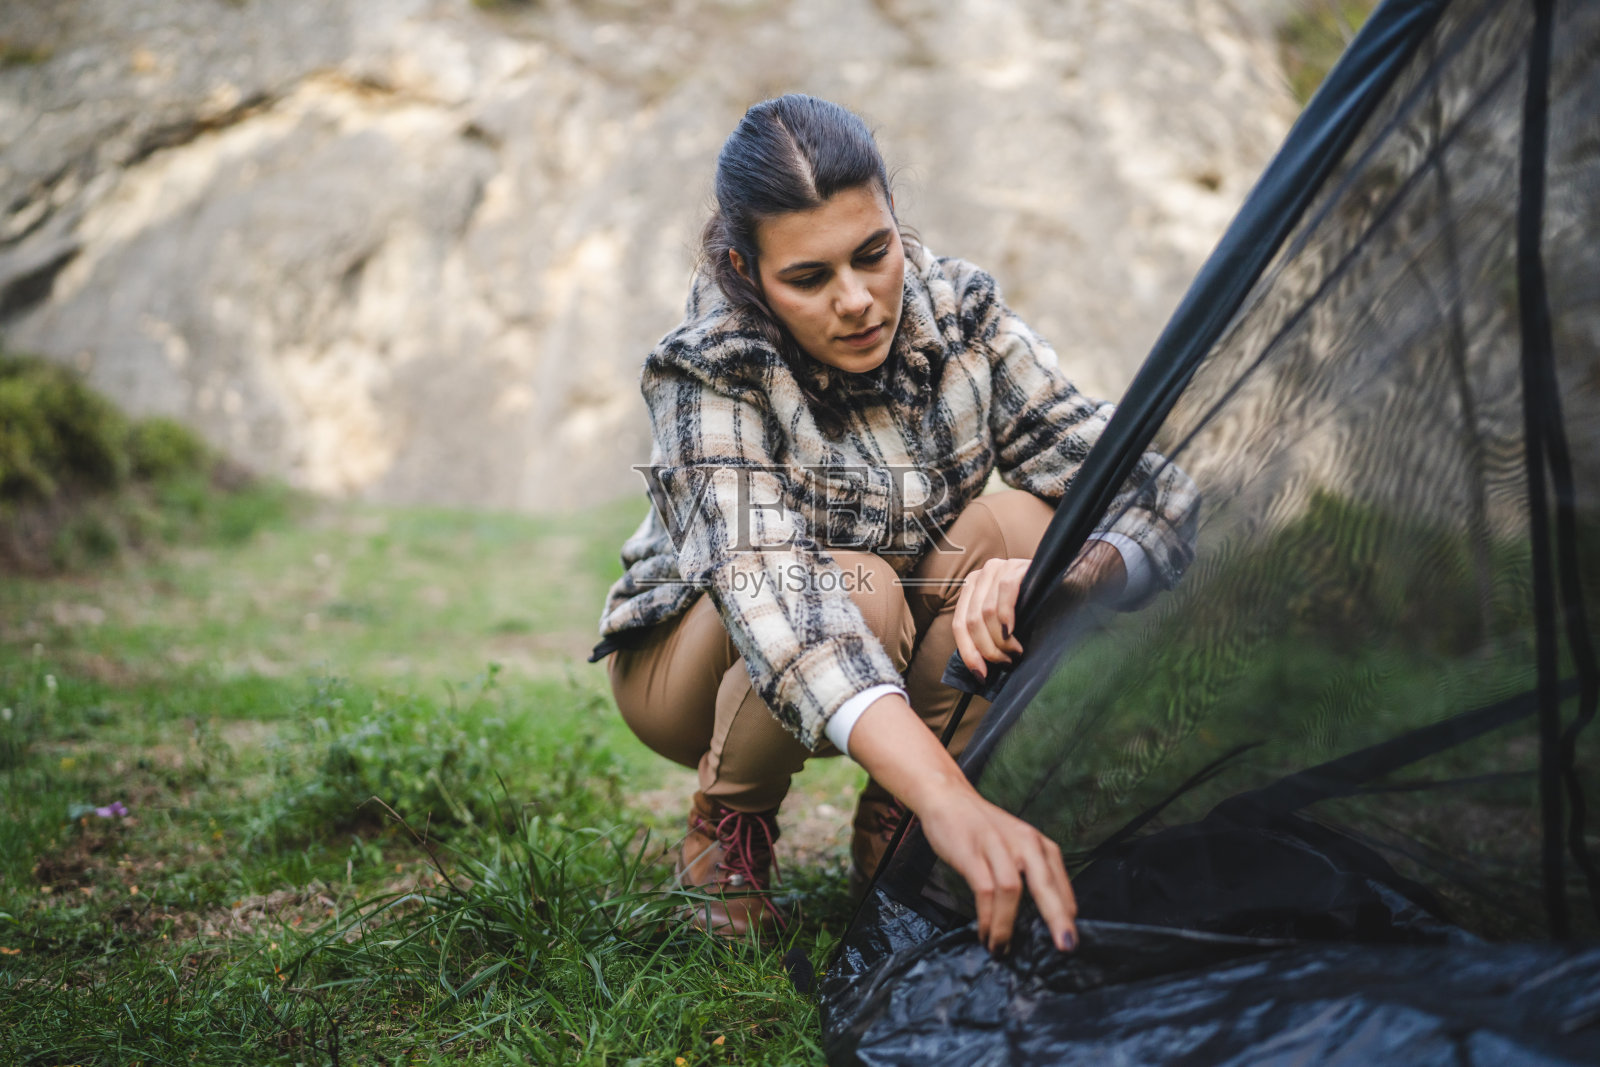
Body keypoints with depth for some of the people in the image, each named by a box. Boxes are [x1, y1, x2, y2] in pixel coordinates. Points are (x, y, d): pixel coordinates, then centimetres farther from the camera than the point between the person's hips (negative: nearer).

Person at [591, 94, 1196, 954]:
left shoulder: (958, 315, -19)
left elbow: (1152, 496, -20)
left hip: (902, 660, 4)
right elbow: (768, 584, -46)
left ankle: (890, 828, -6)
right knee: (854, 588, -37)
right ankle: (726, 830, -6)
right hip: (693, 657, -4)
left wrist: (1059, 578, -45)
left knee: (1021, 526, -25)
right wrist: (950, 800, -60)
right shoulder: (708, 373, -30)